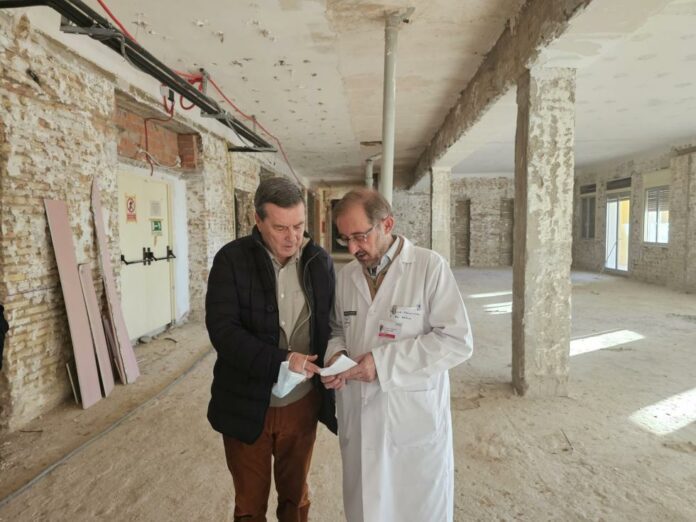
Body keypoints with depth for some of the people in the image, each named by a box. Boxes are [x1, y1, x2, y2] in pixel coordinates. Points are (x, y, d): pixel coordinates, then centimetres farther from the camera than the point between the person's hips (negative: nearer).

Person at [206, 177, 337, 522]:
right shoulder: (232, 259, -11)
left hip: (302, 404, 2)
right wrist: (280, 362, -28)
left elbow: (332, 324, 4)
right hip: (247, 405, -2)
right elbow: (222, 328, -18)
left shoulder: (321, 262, -3)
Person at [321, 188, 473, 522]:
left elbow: (458, 341, -16)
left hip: (414, 422, -4)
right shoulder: (346, 275, 5)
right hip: (359, 422, 5)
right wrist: (336, 353, -7)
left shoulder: (430, 266, -12)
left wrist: (383, 361, -20)